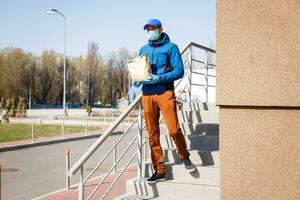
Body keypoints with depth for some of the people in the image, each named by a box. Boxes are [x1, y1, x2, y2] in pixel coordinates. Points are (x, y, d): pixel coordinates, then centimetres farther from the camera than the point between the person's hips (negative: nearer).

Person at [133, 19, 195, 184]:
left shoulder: (170, 47, 4)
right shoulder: (143, 50, 19)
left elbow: (179, 71, -5)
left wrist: (159, 79, -17)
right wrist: (137, 80, 1)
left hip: (165, 93, -5)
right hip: (147, 95, 5)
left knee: (174, 130, -12)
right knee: (152, 134, 4)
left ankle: (184, 157, 15)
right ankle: (159, 170, 13)